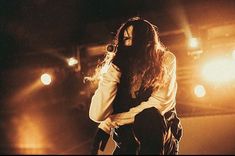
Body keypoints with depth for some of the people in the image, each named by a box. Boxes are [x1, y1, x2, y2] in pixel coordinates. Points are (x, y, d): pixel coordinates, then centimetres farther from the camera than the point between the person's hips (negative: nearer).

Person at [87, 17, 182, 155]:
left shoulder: (165, 60, -11)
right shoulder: (119, 66, -8)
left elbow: (159, 104, -21)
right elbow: (97, 115, -19)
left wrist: (110, 123, -18)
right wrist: (114, 66, -21)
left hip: (163, 134, -1)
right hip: (128, 139, 1)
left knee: (148, 115, -31)